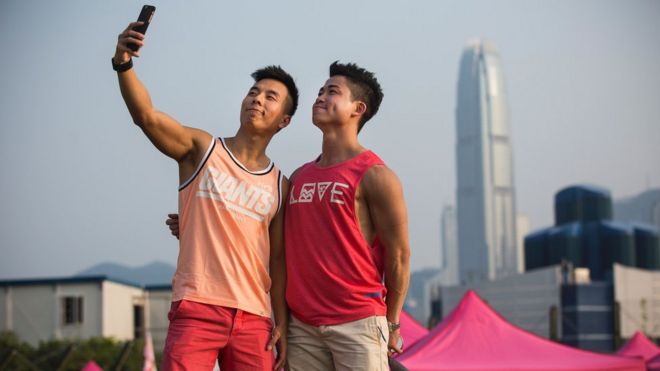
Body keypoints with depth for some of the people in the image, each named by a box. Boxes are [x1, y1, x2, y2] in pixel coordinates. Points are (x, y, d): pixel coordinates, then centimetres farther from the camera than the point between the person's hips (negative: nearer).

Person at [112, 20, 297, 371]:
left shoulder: (279, 184, 13)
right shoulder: (201, 148, 5)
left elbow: (278, 258, 13)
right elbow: (147, 116, -12)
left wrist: (282, 324, 5)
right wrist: (124, 65, -29)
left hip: (255, 319, 3)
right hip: (197, 309, -3)